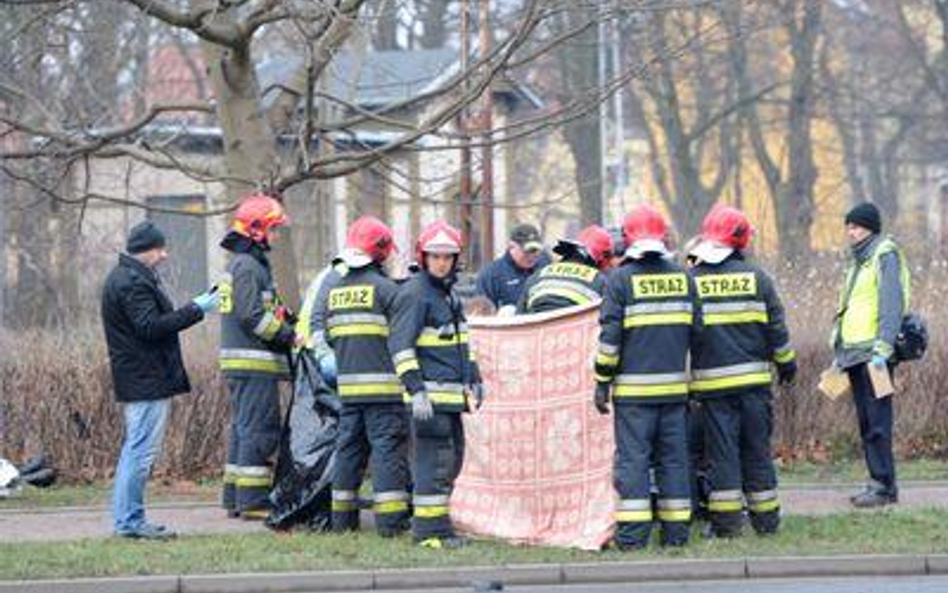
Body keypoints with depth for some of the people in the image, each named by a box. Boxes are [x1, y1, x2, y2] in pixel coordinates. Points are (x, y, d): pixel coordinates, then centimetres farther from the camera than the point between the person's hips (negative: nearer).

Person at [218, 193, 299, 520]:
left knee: (242, 429, 14)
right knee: (259, 430, -10)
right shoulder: (248, 266, -13)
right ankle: (253, 500, -11)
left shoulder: (242, 264, 20)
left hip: (241, 365, 11)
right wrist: (289, 336, -14)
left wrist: (289, 321, 10)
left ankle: (235, 498, 17)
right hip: (254, 362, -11)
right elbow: (253, 316, -20)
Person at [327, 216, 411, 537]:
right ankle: (390, 519, -9)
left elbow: (329, 338, 16)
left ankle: (343, 516, 17)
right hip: (383, 384, -6)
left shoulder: (335, 292, 11)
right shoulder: (385, 288, -10)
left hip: (348, 385, 6)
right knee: (388, 448, -5)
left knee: (349, 448, 13)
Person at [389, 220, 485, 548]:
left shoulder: (449, 293, 19)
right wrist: (416, 390, -23)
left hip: (453, 393, 10)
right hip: (430, 392, -10)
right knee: (434, 460, -10)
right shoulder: (414, 293, -10)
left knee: (453, 457, 13)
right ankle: (430, 530, -7)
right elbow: (400, 345, -17)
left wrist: (473, 379, 28)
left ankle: (428, 523, 19)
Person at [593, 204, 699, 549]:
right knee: (673, 457, 9)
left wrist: (602, 381, -2)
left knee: (632, 457, -2)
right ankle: (676, 531, 9)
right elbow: (696, 330, 12)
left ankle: (633, 535, -7)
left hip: (633, 387, -4)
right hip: (674, 386, 4)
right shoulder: (682, 277, 6)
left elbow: (610, 335, -8)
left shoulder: (621, 279, -6)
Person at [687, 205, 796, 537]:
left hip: (712, 383, -1)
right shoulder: (755, 278, -1)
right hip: (754, 379, 1)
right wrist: (786, 363, 18)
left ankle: (726, 521, -2)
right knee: (757, 449, 9)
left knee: (722, 450, 2)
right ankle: (765, 519, 13)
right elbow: (775, 327, 4)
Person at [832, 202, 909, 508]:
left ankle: (884, 486, -10)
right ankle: (878, 483, 13)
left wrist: (882, 348, -25)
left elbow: (892, 305, -17)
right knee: (866, 422, 9)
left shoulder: (885, 255, -7)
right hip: (855, 353, 9)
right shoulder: (858, 260, 21)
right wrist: (840, 351, 23)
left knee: (877, 421, -10)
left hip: (873, 353, -9)